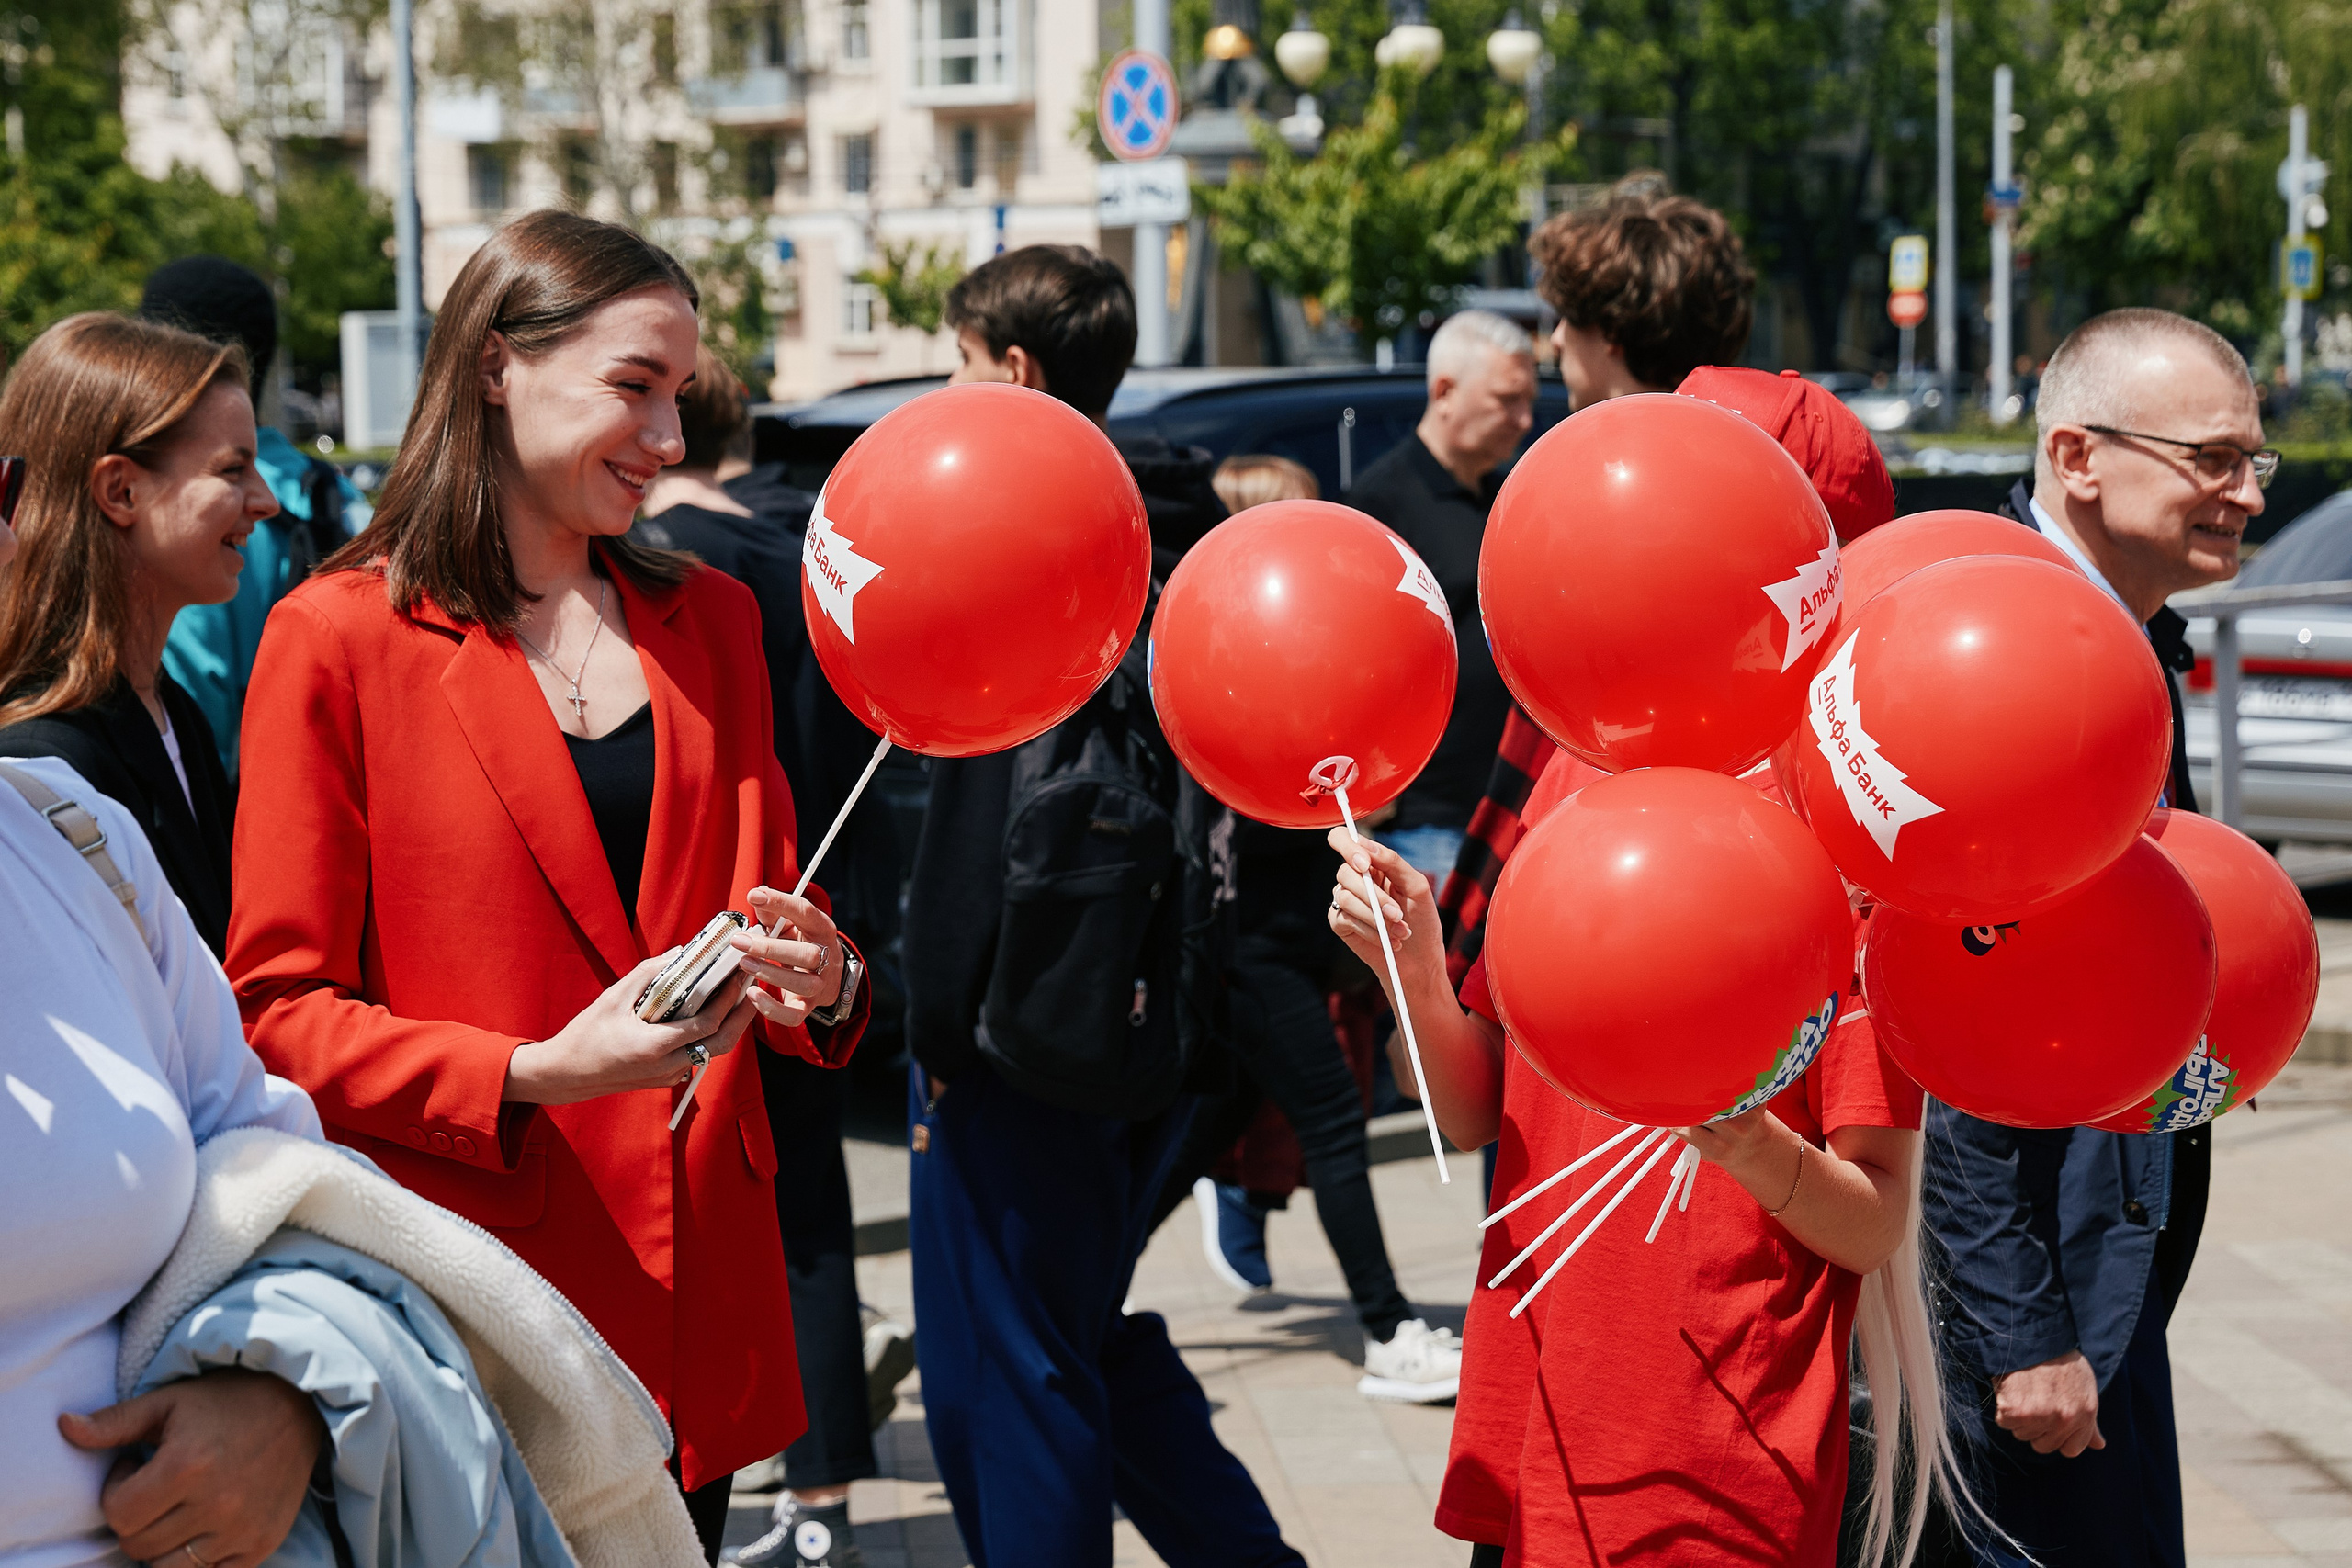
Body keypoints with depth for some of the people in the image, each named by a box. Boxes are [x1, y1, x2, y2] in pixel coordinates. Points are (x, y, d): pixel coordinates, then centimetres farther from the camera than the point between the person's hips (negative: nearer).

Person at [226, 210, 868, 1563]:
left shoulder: (709, 620, 13)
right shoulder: (339, 639, -5)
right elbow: (278, 1010, -7)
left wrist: (822, 983, -5)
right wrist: (528, 1077, -20)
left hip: (695, 1285, 5)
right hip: (476, 1296, -5)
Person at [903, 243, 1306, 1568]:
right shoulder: (1184, 527, 11)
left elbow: (987, 801, -20)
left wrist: (941, 1017, -16)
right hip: (1161, 1026, 9)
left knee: (1002, 1377, 1)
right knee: (1086, 1337, 22)